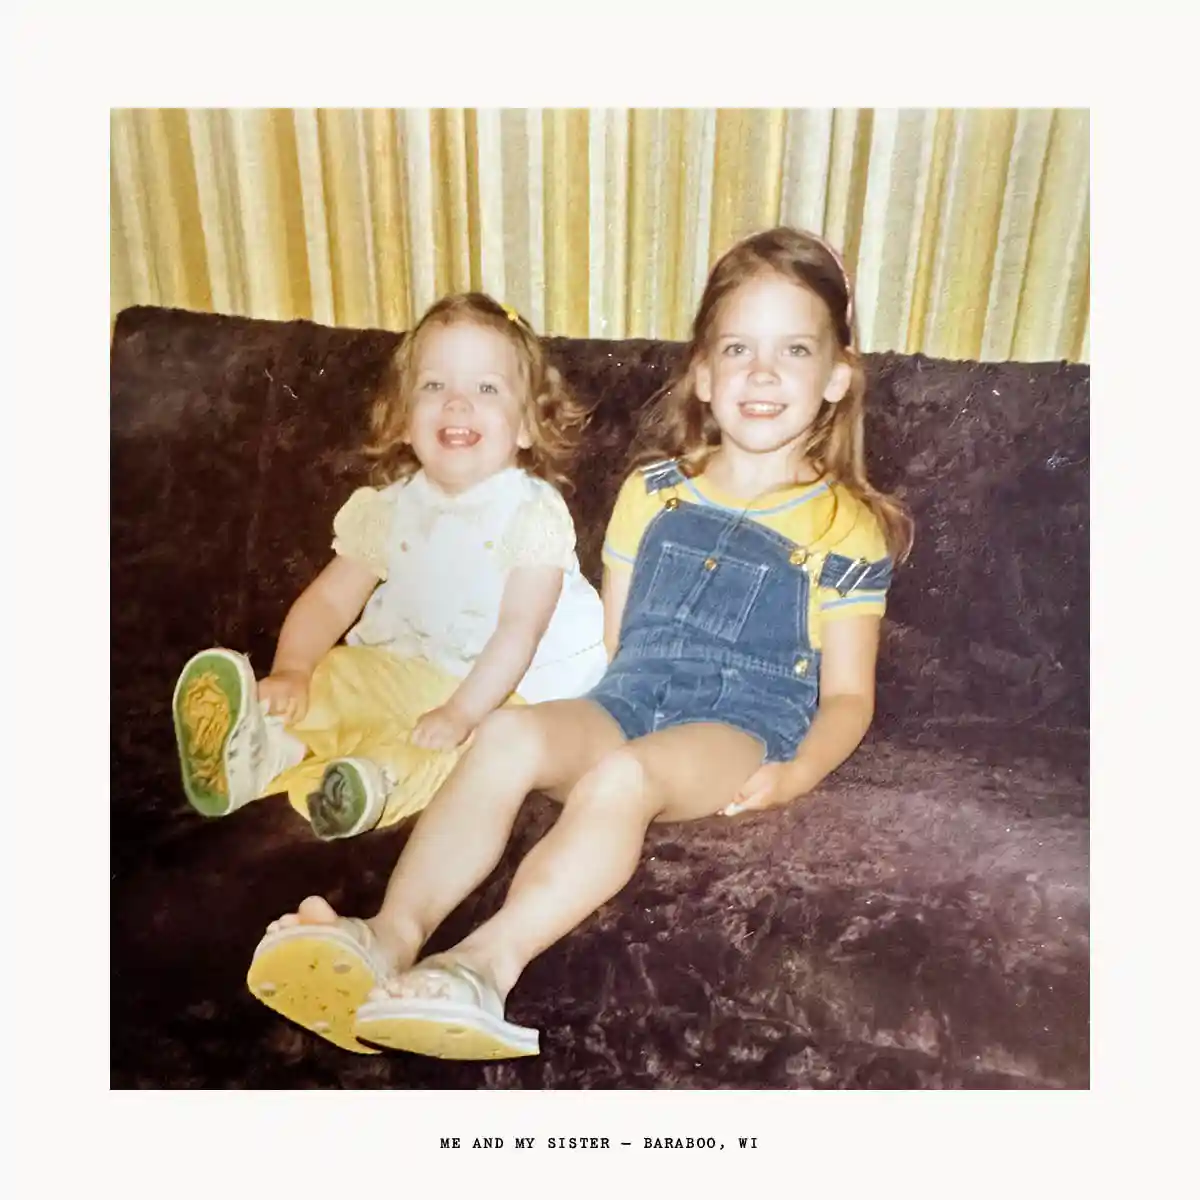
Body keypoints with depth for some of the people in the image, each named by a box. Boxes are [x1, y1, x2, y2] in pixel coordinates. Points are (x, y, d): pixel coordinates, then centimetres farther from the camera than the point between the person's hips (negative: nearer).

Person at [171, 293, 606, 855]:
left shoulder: (534, 512, -12)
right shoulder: (392, 507, 3)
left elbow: (520, 628, -20)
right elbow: (331, 599, 3)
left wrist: (460, 712, -31)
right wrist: (291, 672, -15)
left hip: (505, 684, -5)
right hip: (402, 667, 6)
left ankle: (379, 777, -54)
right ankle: (268, 743, -36)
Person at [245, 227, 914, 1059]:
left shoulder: (845, 526, 5)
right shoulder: (653, 491, 15)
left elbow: (848, 693, 5)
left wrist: (798, 771, -14)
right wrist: (577, 720, -2)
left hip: (742, 721, -3)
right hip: (624, 702, 3)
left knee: (623, 775, -36)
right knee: (511, 733, -29)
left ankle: (486, 963, -41)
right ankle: (393, 935, -36)